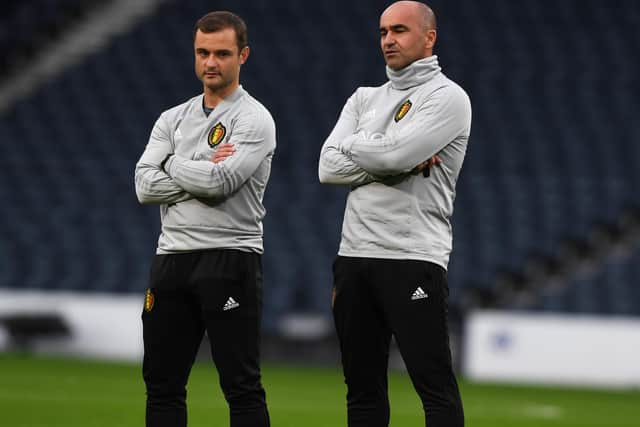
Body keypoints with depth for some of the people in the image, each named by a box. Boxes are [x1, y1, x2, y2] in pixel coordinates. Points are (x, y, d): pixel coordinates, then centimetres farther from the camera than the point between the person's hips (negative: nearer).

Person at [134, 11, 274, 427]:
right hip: (172, 258, 6)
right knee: (162, 383, 8)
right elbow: (146, 186, 1)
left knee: (242, 387, -7)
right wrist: (203, 172, -9)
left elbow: (220, 181, -19)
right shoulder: (173, 119, 14)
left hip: (230, 259, -6)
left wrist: (171, 164, -3)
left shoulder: (253, 119, -4)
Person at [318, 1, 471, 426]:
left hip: (414, 259, -6)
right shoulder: (364, 99, 17)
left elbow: (394, 154, -18)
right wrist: (403, 163, -8)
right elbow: (329, 168, 2)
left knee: (436, 387, -9)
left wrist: (349, 144, 1)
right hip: (354, 257, 7)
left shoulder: (447, 97, -2)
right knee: (363, 387, 9)